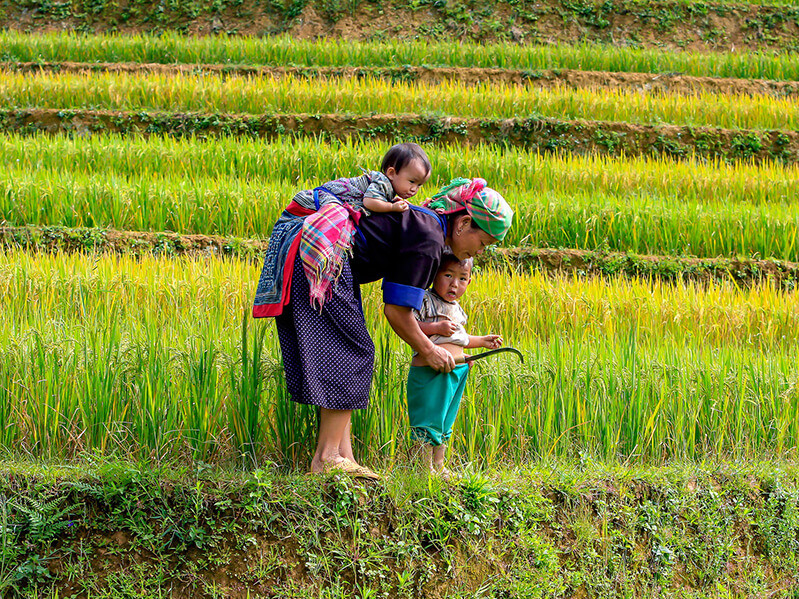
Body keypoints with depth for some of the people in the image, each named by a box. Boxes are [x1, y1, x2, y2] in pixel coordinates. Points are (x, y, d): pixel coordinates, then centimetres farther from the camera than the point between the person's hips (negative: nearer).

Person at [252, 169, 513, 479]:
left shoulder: (425, 221, 18)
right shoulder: (428, 239, -12)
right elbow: (395, 311, -10)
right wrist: (427, 350, 3)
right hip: (319, 256, -10)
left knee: (340, 355, 8)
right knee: (352, 353, -6)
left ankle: (343, 455, 6)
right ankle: (326, 456, -6)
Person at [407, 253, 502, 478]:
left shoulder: (456, 308, 17)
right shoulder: (424, 300, -10)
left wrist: (482, 341, 26)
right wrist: (437, 327, -23)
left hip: (456, 373, 9)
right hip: (430, 372, -9)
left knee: (444, 424, 18)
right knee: (428, 421, -6)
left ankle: (439, 467, 28)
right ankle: (426, 468, 0)